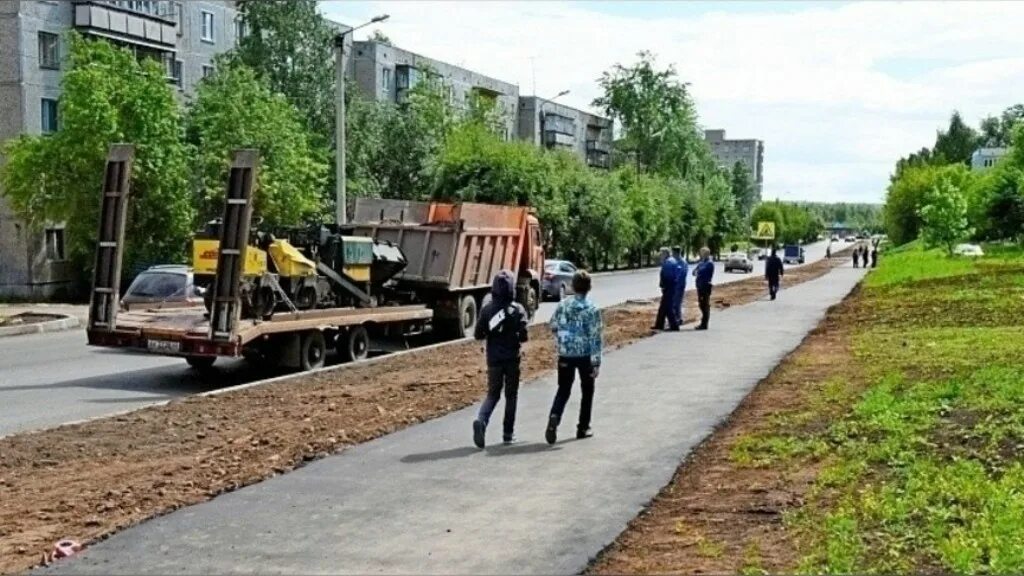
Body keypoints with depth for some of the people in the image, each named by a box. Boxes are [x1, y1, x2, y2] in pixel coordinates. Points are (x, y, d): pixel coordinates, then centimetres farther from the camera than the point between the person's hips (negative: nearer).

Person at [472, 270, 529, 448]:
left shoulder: (487, 309, -3)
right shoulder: (517, 309, -10)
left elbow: (478, 334, -2)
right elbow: (524, 336, -15)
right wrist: (514, 336, 7)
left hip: (493, 359, 2)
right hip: (512, 359, -2)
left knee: (492, 394, 12)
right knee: (511, 395, 11)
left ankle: (481, 420, -15)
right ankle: (508, 433, 15)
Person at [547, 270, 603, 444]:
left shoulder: (562, 305, -1)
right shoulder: (592, 309, -12)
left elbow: (553, 326, 9)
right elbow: (595, 338, -14)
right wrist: (596, 362, -11)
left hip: (565, 355, 3)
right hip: (585, 356, -3)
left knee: (563, 390, 11)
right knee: (587, 391, 15)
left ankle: (554, 417, -15)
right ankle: (583, 428, 19)